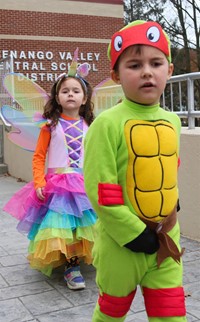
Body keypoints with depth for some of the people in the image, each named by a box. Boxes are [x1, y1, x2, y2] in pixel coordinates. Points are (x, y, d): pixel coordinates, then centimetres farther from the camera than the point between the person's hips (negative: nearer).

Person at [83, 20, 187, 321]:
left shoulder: (172, 121, 2)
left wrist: (169, 221, 9)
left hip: (166, 240, 5)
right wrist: (134, 234, -17)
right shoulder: (108, 123, -16)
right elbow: (100, 189, -19)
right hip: (122, 242, -4)